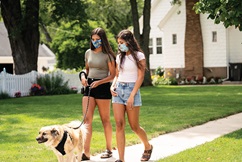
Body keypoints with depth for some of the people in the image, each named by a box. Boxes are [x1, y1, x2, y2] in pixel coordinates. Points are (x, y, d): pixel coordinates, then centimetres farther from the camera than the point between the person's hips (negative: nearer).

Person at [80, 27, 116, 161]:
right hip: (89, 87, 5)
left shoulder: (107, 55, -5)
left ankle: (109, 149, 19)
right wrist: (83, 76, 2)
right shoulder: (88, 53, 11)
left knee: (105, 120, 6)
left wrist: (98, 82, -17)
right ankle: (86, 152, -11)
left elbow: (112, 75, -6)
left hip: (102, 88, -5)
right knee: (87, 119, -6)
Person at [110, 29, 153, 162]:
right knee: (119, 125, -6)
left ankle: (148, 147, 32)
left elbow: (140, 77, -9)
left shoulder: (139, 56, -4)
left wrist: (132, 96, -15)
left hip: (132, 90, -5)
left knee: (134, 126, 3)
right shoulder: (120, 57, 13)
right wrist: (112, 86, 0)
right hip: (118, 91, 5)